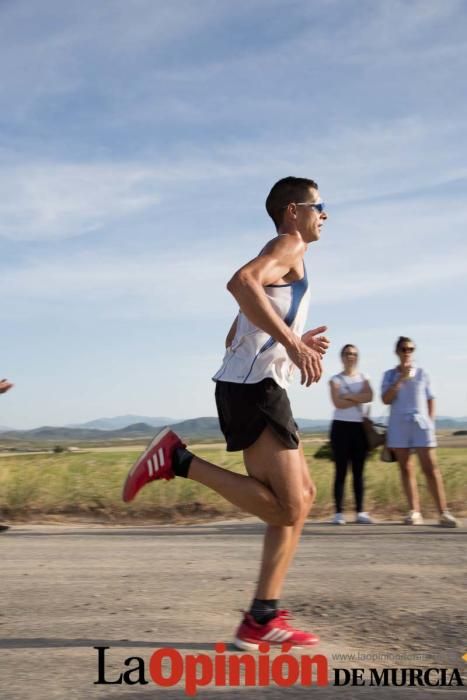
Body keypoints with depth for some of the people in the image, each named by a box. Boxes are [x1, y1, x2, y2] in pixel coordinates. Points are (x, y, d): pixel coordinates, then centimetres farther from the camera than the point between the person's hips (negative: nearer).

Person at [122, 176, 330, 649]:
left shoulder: (279, 264, 29)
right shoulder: (289, 244, 0)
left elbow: (235, 339, 29)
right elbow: (241, 282, -23)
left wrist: (294, 345, 23)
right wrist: (291, 343, -26)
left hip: (254, 386, 10)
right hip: (253, 386, -10)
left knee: (302, 496, 10)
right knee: (286, 508, -11)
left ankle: (262, 620, 8)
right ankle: (179, 460, -9)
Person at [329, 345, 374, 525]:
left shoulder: (363, 378, 13)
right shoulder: (336, 379, 3)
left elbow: (369, 397, -7)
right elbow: (338, 403, -14)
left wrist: (348, 396, -12)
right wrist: (358, 399, -7)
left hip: (359, 427, 3)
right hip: (341, 426, -3)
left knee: (358, 471, 4)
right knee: (341, 471, -3)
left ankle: (360, 512, 6)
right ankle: (339, 512, -2)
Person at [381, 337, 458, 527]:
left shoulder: (422, 373, 7)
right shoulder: (390, 375, 6)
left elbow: (430, 399, 10)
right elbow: (386, 400, -6)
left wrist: (431, 421, 0)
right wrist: (401, 378, -10)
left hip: (421, 423, -1)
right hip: (398, 426, 1)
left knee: (430, 468, -7)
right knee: (406, 468, 3)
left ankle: (443, 512, -9)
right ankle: (415, 512, 7)